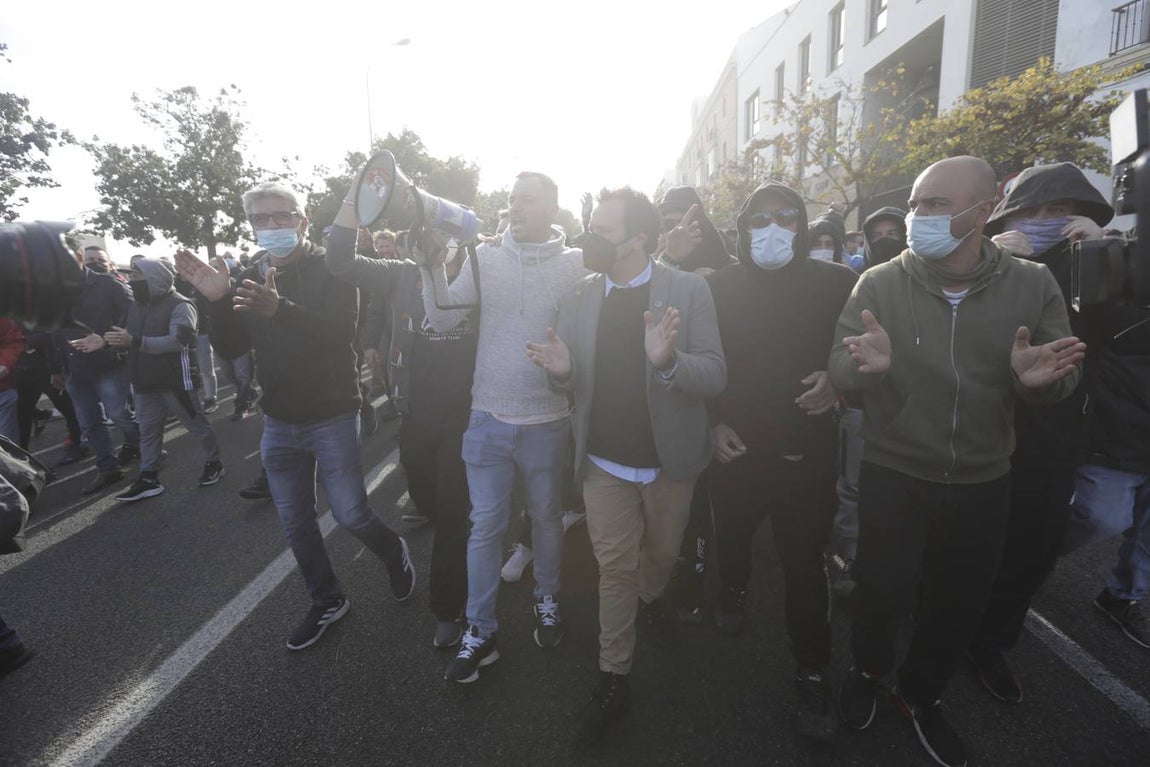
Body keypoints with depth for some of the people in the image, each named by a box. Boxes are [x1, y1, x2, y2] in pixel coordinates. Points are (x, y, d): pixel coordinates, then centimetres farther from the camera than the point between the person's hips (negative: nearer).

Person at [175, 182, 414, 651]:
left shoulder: (330, 269, -9)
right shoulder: (252, 278, 7)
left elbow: (342, 331, -26)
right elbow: (230, 349, 2)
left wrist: (279, 308, -40)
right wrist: (217, 300, -16)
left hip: (332, 417, -5)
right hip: (278, 422, 6)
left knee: (351, 515, 0)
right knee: (295, 524, 13)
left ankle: (394, 553, 32)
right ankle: (327, 602, 33)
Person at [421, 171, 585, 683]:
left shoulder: (575, 264, -2)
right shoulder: (486, 256, 1)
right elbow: (443, 320, -5)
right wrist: (433, 266, -16)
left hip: (545, 420, -1)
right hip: (488, 416, 1)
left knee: (546, 517, 16)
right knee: (485, 524, 8)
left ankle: (547, 599, 41)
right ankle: (480, 629, 24)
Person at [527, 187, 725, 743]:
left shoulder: (688, 290, -10)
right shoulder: (579, 295, -2)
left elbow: (715, 377, -16)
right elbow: (573, 381, 2)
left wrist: (669, 362, -37)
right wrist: (563, 371, -22)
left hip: (669, 459, 0)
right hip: (605, 461, 1)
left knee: (661, 553, 22)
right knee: (614, 568, 9)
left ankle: (649, 597, 56)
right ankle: (615, 678, 28)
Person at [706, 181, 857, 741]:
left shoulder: (836, 283, -4)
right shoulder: (719, 286, -1)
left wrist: (838, 381, -16)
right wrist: (714, 424, -4)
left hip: (806, 451, -1)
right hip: (735, 446, 2)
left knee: (805, 563, 6)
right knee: (732, 538, 20)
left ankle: (811, 673, 25)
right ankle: (732, 592, 52)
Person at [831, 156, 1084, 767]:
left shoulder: (1033, 285, -3)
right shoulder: (880, 284, -9)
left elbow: (1063, 379, 0)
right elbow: (839, 368, -13)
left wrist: (1039, 377, -24)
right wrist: (866, 366, -36)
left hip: (983, 483, 3)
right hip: (893, 477, -2)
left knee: (961, 603, 17)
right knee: (884, 593, 2)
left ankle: (921, 694, 45)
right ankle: (867, 669, 38)